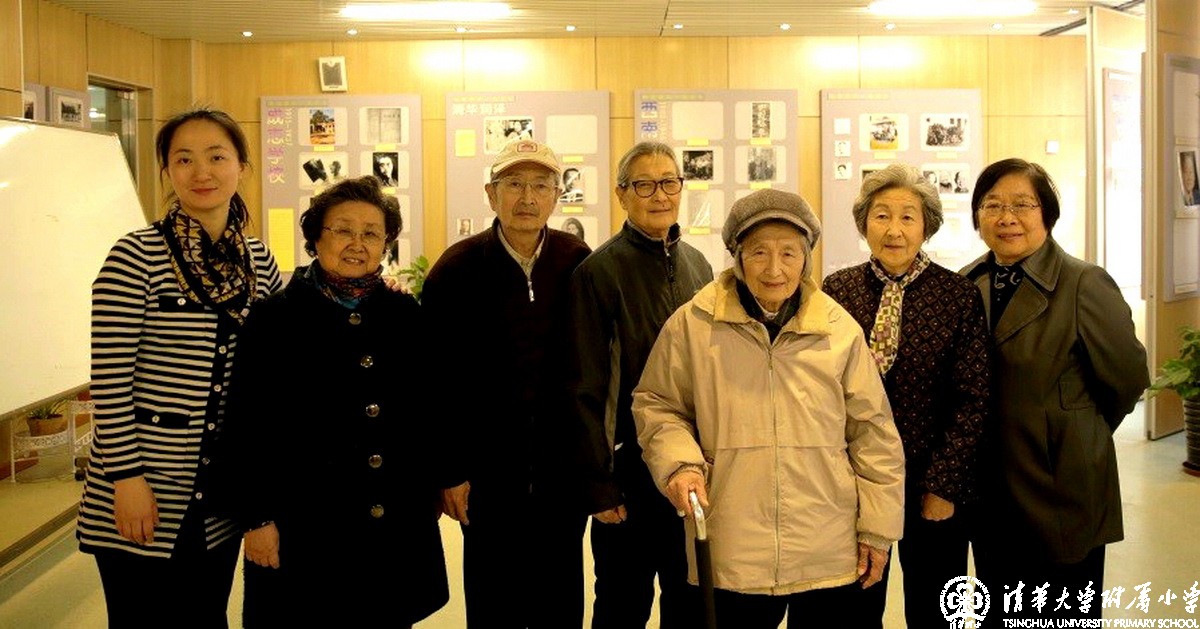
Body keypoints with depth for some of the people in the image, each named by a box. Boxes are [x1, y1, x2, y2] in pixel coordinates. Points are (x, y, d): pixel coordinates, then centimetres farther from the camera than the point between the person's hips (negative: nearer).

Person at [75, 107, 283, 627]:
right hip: (145, 490, -4)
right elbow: (108, 377, -13)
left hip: (224, 489, 5)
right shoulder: (136, 256, -11)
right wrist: (125, 476, -14)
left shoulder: (259, 260, 4)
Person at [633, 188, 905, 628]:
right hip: (730, 558, -1)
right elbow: (657, 406, 9)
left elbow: (872, 432, 7)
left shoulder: (841, 330, 2)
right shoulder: (693, 324, -2)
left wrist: (878, 528, 6)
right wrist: (679, 463, -9)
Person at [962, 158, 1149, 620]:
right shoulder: (967, 286, 4)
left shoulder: (1084, 284, -12)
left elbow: (1128, 378, -4)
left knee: (1064, 615, 8)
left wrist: (1078, 434, 6)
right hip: (991, 494, 5)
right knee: (999, 611, 16)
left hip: (1062, 488, -5)